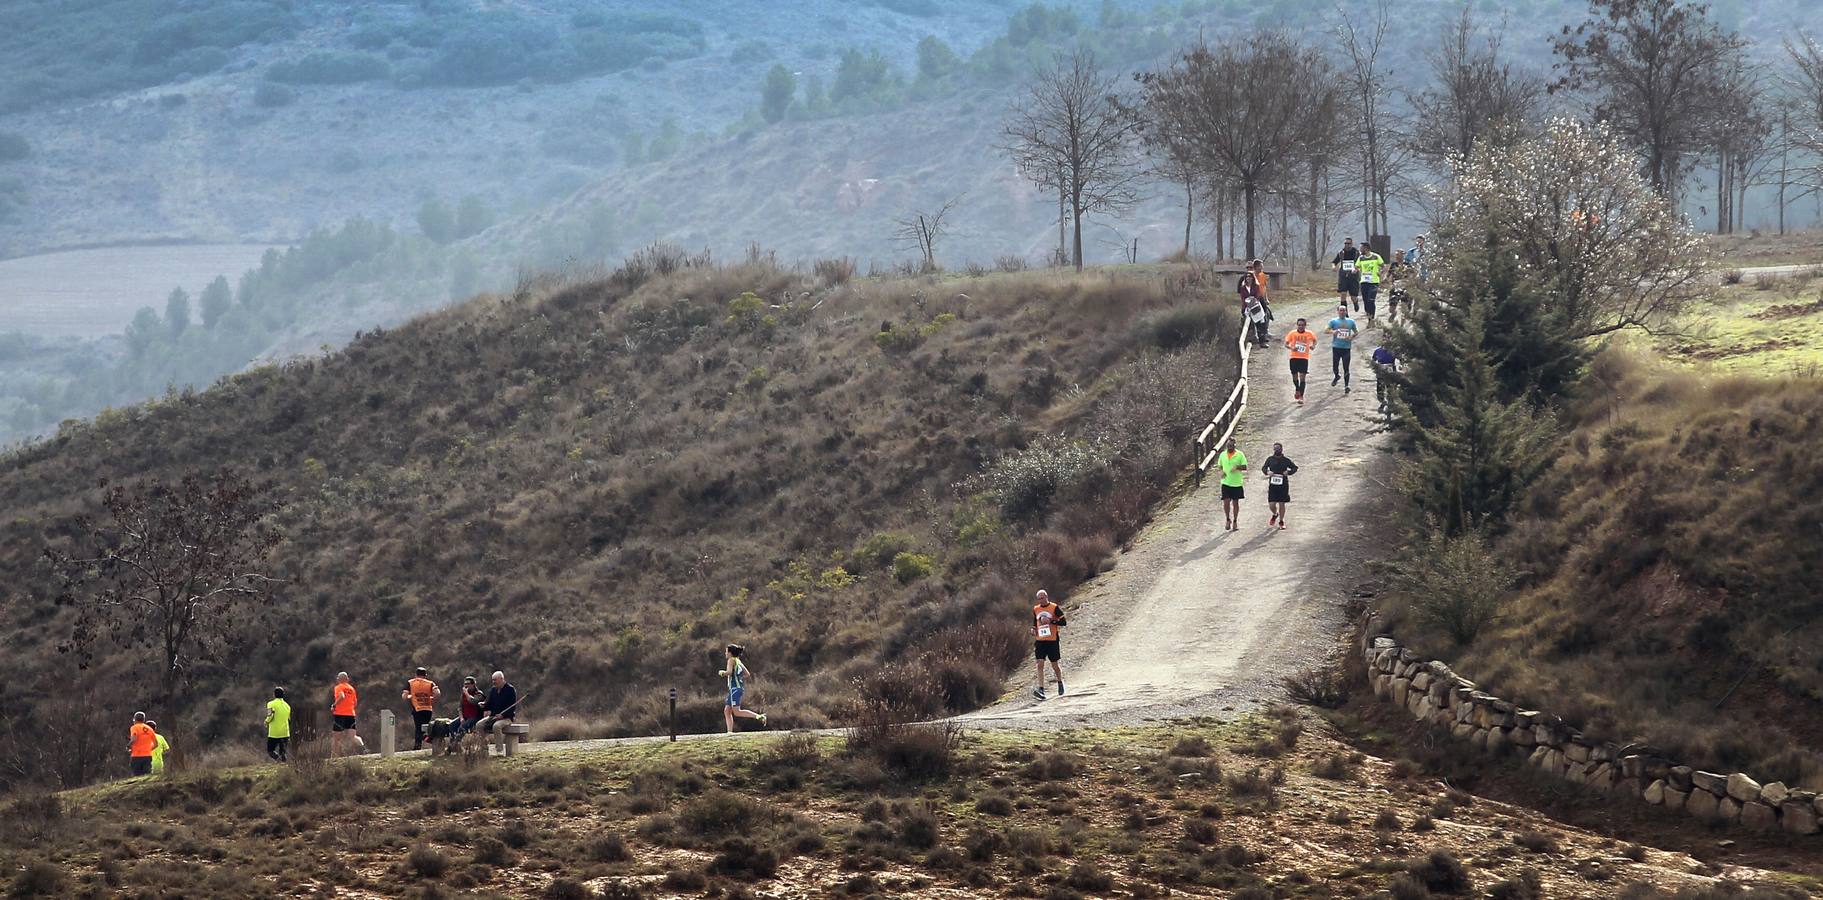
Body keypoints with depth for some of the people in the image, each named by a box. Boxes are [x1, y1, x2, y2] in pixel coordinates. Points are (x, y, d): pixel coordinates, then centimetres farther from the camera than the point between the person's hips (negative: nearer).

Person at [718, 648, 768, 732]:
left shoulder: (731, 660, -5)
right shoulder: (738, 661, 19)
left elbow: (729, 672, -19)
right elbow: (747, 674, 20)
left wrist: (722, 672, -1)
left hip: (735, 688, -10)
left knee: (736, 712, -15)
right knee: (727, 711, 7)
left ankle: (758, 716, -23)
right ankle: (730, 732, 2)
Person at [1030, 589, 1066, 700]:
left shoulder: (1054, 608, -5)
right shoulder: (1035, 609, 10)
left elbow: (1063, 622, -7)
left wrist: (1050, 621, -18)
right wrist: (1033, 629, 3)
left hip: (1052, 640, -3)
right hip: (1040, 640, 3)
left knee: (1055, 665, 6)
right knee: (1040, 664, -9)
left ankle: (1060, 683, 34)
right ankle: (1041, 689, -15)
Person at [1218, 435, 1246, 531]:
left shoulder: (1240, 455, -5)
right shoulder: (1223, 455, 5)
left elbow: (1244, 467, -5)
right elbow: (1220, 466, 16)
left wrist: (1237, 467, -24)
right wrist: (1222, 472, -5)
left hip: (1237, 483, -1)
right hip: (1226, 483, 1)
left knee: (1235, 502, 7)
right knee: (1226, 502, -7)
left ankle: (1235, 522, 19)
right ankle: (1228, 519, 14)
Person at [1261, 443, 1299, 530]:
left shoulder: (1286, 460, 0)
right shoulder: (1270, 459, 4)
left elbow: (1295, 468, 9)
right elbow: (1263, 467, 14)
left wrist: (1288, 472, -11)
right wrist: (1267, 472, -8)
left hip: (1283, 485, -1)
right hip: (1272, 484, 1)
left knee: (1281, 504, 4)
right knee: (1271, 505, -5)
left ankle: (1281, 522, 21)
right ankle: (1275, 515, 30)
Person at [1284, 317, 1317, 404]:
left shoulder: (1309, 333, -2)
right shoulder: (1292, 333, -4)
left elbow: (1314, 340, 17)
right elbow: (1286, 344, 0)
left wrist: (1313, 346, -4)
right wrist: (1291, 347, -21)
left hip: (1304, 358, -1)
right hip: (1294, 357, 1)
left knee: (1302, 377, -10)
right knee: (1295, 376, 10)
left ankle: (1301, 397, -10)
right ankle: (1297, 390, 41)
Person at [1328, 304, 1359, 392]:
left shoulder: (1351, 322, 10)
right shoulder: (1333, 321, 5)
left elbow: (1355, 332, 18)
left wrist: (1351, 337, -2)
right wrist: (1332, 332, -24)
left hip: (1346, 347, 0)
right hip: (1336, 347, 0)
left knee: (1346, 368, -4)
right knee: (1335, 367, 7)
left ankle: (1346, 386, 0)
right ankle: (1337, 376, 39)